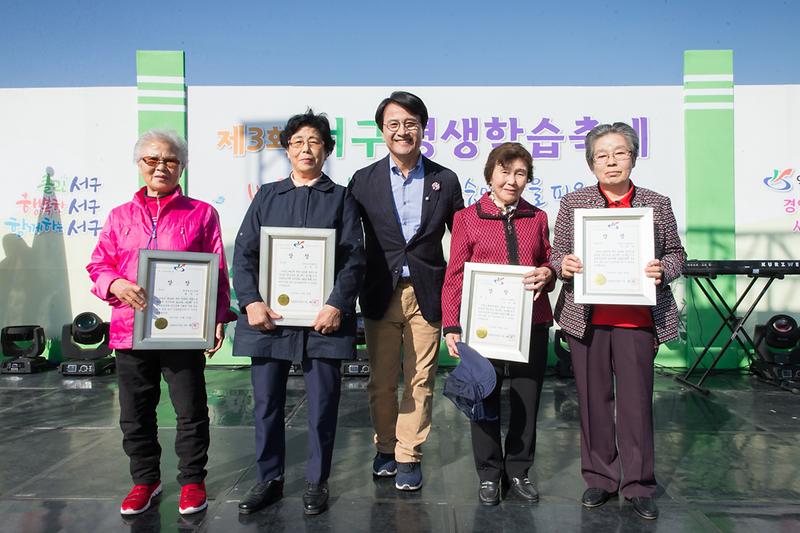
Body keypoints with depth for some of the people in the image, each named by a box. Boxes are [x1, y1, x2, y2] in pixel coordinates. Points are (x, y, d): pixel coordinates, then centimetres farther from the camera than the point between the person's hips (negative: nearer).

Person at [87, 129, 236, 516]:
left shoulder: (202, 214, 4)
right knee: (135, 414, 13)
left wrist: (219, 317, -8)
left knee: (191, 410, 6)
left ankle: (192, 480, 24)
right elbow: (98, 265, 10)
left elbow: (217, 271, 1)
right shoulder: (120, 216, 13)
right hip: (131, 329, 3)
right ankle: (145, 480, 32)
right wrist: (116, 284, -13)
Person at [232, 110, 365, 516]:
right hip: (268, 316, 2)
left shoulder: (341, 197, 9)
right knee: (266, 403, 9)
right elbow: (244, 253, 6)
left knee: (322, 405, 5)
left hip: (322, 319, -2)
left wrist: (336, 305, -14)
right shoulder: (267, 195, 14)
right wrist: (251, 301, -8)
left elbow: (354, 258, -1)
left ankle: (317, 482, 23)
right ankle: (269, 479, 27)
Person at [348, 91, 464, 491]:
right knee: (381, 381, 10)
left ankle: (408, 456, 20)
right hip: (380, 295, 0)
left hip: (426, 295, 0)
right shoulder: (363, 180, 2)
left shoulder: (445, 181, 3)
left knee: (420, 380, 5)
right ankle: (386, 447, 30)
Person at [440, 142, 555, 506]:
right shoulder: (467, 218, 1)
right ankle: (489, 475, 25)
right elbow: (454, 276, -1)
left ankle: (518, 472, 29)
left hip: (531, 323, 3)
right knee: (484, 401, 7)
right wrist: (451, 326, -7)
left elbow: (550, 263, 18)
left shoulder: (537, 218, 9)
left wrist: (546, 274, -6)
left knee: (527, 401, 10)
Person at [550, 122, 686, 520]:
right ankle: (600, 478, 24)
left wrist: (663, 270, -10)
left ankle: (639, 485, 20)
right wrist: (563, 265, -13)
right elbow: (557, 254, 9)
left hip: (636, 319, 0)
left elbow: (675, 253, 12)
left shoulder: (657, 204, 8)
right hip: (586, 319, 1)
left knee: (636, 401, 4)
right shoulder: (572, 203, 7)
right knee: (594, 399, 8)